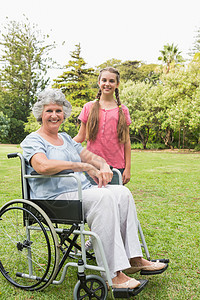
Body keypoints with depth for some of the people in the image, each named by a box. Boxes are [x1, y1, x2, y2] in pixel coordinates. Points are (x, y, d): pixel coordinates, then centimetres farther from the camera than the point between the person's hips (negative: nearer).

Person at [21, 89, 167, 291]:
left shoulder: (65, 138, 22)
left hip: (83, 191, 8)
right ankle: (112, 274, -29)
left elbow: (90, 156, 19)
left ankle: (133, 258, -10)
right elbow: (43, 166, -23)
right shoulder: (32, 141, -3)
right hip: (55, 198, -7)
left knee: (122, 193, -12)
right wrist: (84, 166, -22)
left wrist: (104, 166, -5)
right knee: (104, 197, -30)